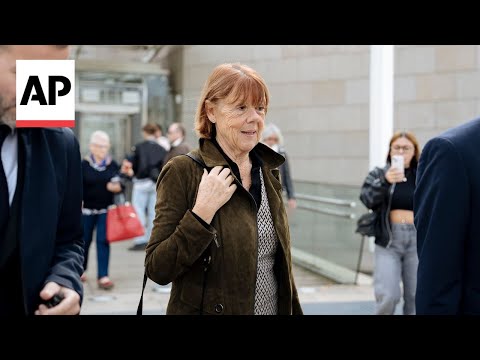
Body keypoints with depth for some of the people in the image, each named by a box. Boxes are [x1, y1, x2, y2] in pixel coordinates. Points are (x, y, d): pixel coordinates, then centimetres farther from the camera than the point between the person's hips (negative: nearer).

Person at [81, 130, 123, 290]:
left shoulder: (113, 165, 2)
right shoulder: (84, 165, -4)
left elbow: (119, 185, 6)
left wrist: (117, 187, -16)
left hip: (105, 209, 1)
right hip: (87, 209, 0)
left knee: (103, 241, -3)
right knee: (85, 240, 13)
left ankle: (103, 276, 0)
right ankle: (80, 270, 35)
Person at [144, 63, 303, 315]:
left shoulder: (269, 171, 2)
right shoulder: (182, 172, -16)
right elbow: (157, 270, -19)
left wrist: (294, 310, 9)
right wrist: (202, 211, -27)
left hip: (275, 307, 5)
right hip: (208, 307, -5)